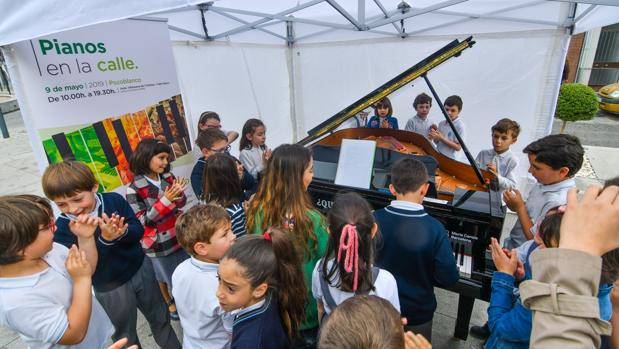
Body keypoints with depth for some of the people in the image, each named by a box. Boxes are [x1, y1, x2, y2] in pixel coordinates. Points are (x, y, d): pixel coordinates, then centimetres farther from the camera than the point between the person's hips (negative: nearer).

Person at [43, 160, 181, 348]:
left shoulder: (114, 200, -13)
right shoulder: (62, 227, -18)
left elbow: (138, 231, -12)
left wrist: (122, 232, -34)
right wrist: (104, 239, -38)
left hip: (141, 269, 3)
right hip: (109, 288, -2)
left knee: (160, 318, 23)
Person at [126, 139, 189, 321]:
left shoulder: (167, 177, -5)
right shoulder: (134, 189, -18)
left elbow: (181, 204, 2)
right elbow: (143, 220, -19)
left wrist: (178, 194, -21)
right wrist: (166, 199, -28)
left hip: (179, 234, 5)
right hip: (158, 242, -5)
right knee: (165, 276, 18)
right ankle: (170, 303, 43)